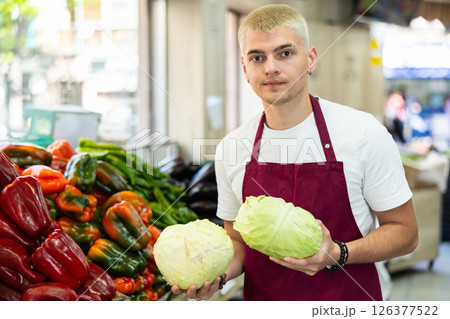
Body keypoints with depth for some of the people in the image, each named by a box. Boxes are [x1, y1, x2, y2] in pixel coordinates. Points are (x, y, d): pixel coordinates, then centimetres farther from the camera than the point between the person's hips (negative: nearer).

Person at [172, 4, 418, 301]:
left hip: (346, 299, -2)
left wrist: (337, 254, -22)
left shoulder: (363, 133, -13)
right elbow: (238, 240, 7)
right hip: (262, 299, 3)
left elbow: (404, 231, -7)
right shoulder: (231, 147, -4)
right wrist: (217, 273, -13)